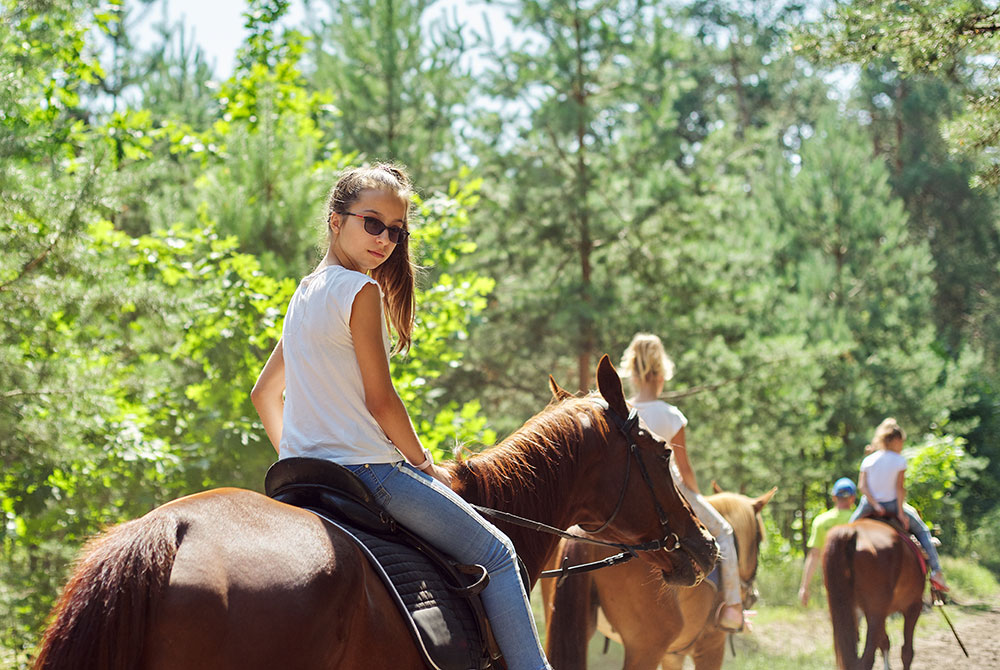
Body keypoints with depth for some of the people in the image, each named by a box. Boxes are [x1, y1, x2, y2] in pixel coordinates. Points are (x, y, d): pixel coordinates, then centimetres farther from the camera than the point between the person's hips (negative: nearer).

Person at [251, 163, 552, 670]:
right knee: (496, 553, 0)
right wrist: (425, 465, -1)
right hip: (366, 467, -9)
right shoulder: (361, 290, -13)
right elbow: (380, 401, -13)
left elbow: (264, 394, 19)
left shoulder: (305, 293, 14)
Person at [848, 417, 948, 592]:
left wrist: (874, 504, -7)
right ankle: (936, 572, 7)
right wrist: (901, 511, -9)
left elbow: (862, 486, -7)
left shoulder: (868, 460, 1)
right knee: (922, 530, 15)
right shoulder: (899, 460, -7)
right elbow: (900, 487, -12)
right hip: (892, 504, -2)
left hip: (869, 506, 2)